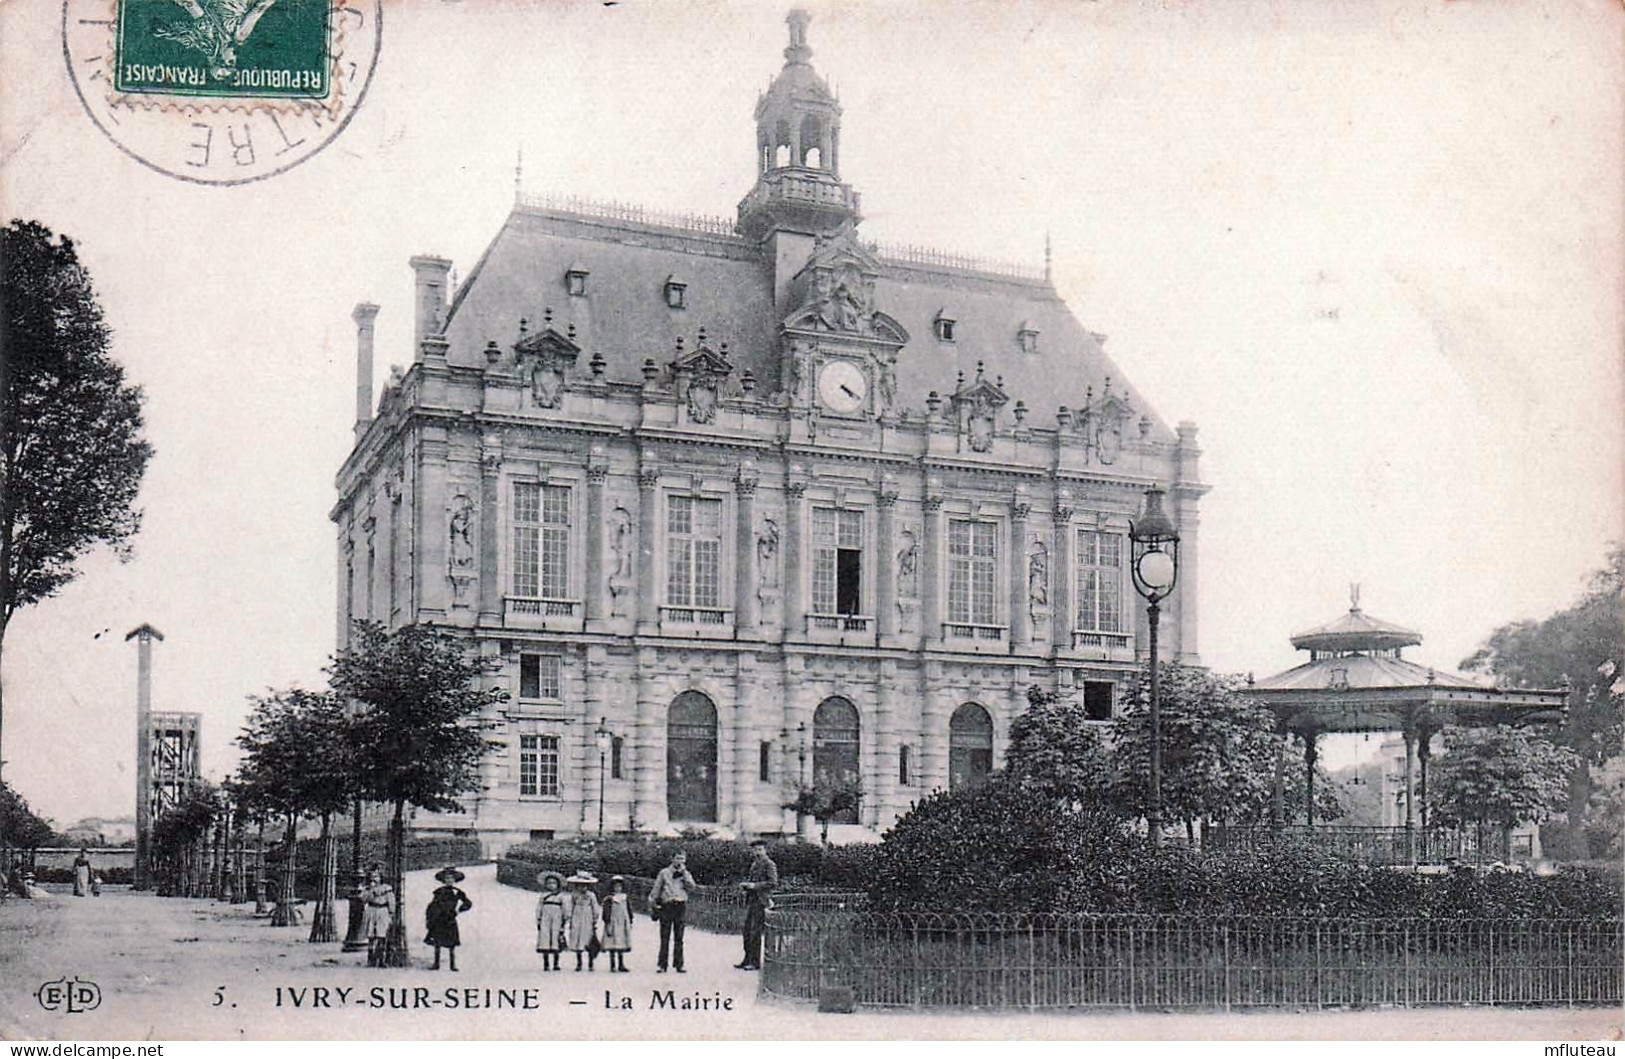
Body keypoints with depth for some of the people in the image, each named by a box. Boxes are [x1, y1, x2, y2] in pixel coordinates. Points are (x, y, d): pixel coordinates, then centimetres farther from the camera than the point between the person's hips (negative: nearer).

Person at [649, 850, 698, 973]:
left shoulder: (685, 874, 14)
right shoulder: (664, 873, 8)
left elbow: (692, 886, -3)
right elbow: (656, 889, 9)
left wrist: (683, 872, -6)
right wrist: (652, 904, 4)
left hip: (681, 906, 2)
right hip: (667, 906, -2)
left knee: (679, 938, 3)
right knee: (665, 938, -2)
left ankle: (678, 964, 7)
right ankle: (661, 964, 2)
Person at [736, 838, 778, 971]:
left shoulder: (769, 864, -6)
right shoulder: (754, 864, 19)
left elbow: (773, 883, -15)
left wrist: (755, 885, -19)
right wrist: (745, 885, 7)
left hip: (761, 901, -8)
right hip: (751, 900, 8)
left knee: (755, 932, -8)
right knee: (747, 930, 8)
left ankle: (755, 962, -3)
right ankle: (747, 960, 16)